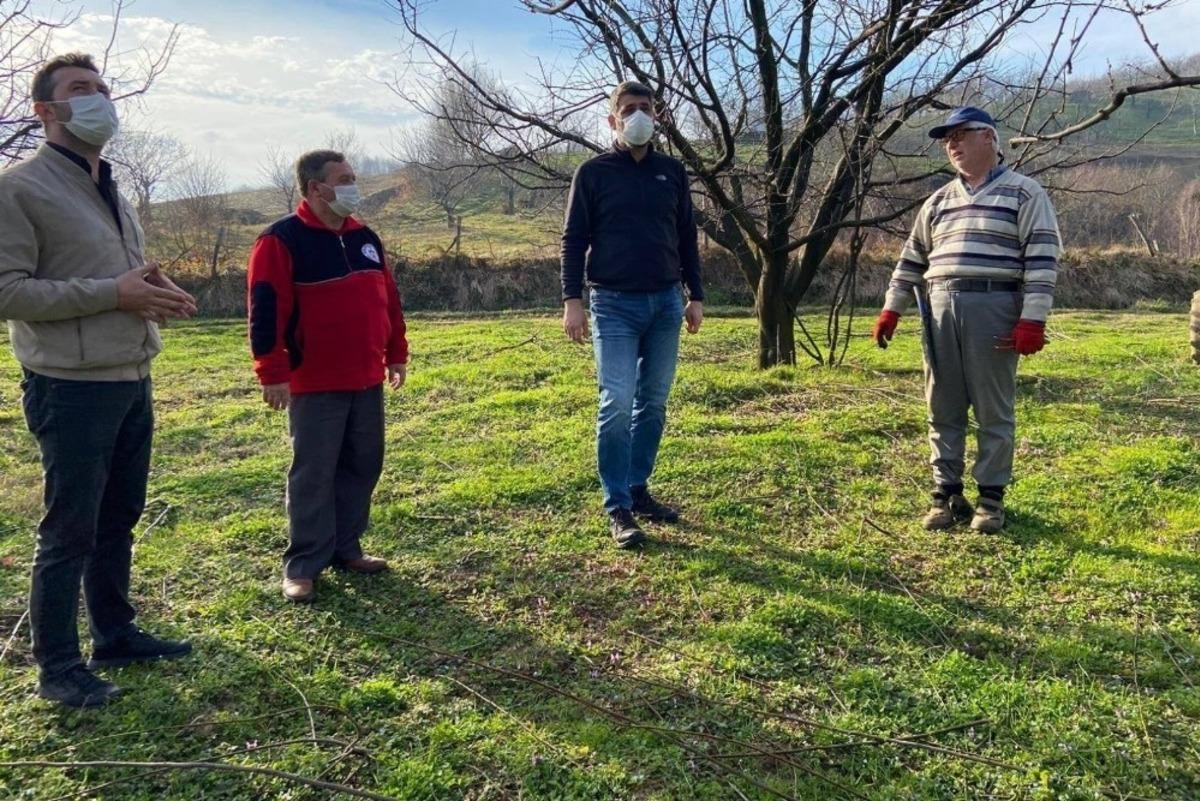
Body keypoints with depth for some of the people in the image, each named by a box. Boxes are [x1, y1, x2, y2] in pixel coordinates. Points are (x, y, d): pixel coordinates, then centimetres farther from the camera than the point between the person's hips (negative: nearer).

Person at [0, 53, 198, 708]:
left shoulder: (113, 191, 16)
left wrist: (156, 293, 3)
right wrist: (113, 293, -21)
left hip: (132, 382, 8)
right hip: (72, 387, -8)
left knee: (119, 519, 16)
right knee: (69, 532, 0)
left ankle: (116, 634, 30)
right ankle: (57, 667, 14)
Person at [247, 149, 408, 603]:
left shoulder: (365, 238, 12)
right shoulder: (282, 241, -10)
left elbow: (389, 299, 17)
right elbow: (266, 311, -14)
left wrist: (396, 355, 16)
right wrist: (272, 373, -16)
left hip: (367, 380, 7)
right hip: (314, 384, -7)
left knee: (362, 467, 12)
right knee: (313, 475, 0)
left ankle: (346, 548, 25)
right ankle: (303, 565, 11)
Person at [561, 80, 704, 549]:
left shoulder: (672, 172, 11)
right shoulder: (594, 173, 1)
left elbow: (686, 238, 15)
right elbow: (574, 240, -1)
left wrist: (696, 295, 11)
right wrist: (572, 300, -9)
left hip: (666, 303, 4)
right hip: (614, 304, -4)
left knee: (653, 403, 8)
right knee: (617, 404, -8)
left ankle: (639, 489, 21)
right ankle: (618, 507, 0)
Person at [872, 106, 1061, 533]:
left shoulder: (1024, 193, 1)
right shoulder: (939, 200, 18)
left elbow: (1042, 259, -6)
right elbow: (912, 258, 21)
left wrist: (1033, 320, -15)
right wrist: (891, 309, 13)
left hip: (993, 308, -5)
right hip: (940, 309, 5)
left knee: (993, 410, 1)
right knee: (943, 409, 7)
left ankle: (991, 497, 11)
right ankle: (946, 494, 16)